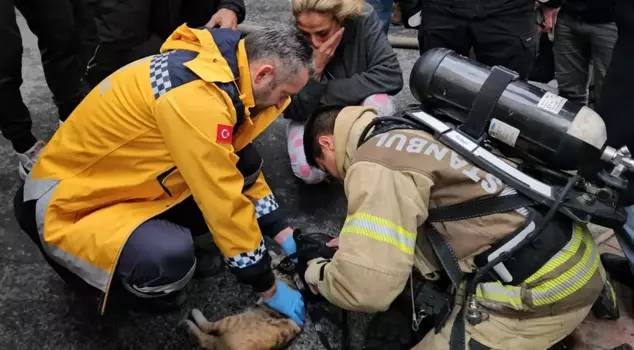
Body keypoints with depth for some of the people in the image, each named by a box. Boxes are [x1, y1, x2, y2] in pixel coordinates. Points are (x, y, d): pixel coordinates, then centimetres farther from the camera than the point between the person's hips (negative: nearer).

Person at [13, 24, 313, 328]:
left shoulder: (214, 65, -3)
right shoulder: (196, 96, -32)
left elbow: (244, 169, 9)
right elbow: (226, 203, -27)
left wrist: (285, 235, 8)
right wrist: (270, 289, -14)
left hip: (118, 182, 8)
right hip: (67, 207, -8)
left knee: (236, 164, -3)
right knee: (172, 261, -33)